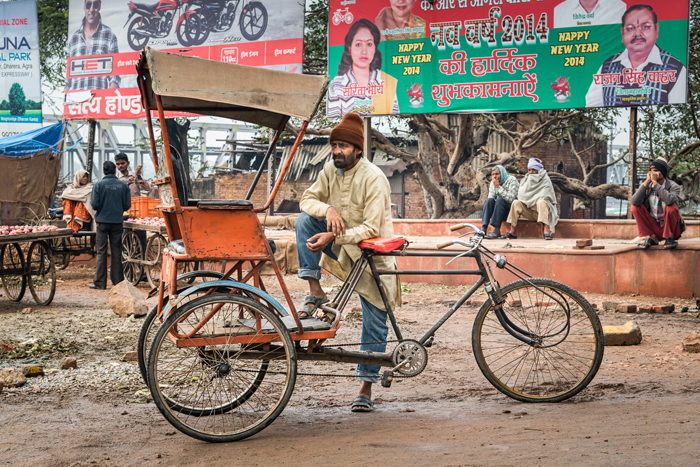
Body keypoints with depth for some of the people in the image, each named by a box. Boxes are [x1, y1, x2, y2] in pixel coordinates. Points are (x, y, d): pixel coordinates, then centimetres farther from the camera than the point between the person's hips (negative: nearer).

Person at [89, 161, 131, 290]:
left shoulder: (99, 185, -7)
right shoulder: (123, 186, 0)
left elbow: (94, 205, -9)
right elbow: (127, 206, 2)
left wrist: (90, 201, 13)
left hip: (103, 221, -2)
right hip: (117, 221, 2)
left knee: (101, 252, 2)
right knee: (116, 252, 8)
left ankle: (100, 283, 2)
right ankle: (118, 281, 10)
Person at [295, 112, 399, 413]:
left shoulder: (374, 178, -23)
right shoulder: (330, 170, -4)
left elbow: (372, 228, -27)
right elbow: (308, 199, -1)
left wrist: (333, 237, -36)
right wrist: (327, 209, -23)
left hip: (370, 253, -5)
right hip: (339, 242, 5)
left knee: (375, 324, -3)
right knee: (304, 219, -18)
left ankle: (365, 389, 8)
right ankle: (315, 293, -15)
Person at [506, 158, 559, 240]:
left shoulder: (545, 180, -2)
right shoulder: (526, 179, 16)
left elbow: (543, 196, -13)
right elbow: (521, 195, 7)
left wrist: (531, 201, -12)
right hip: (529, 211, 5)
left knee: (541, 202, -37)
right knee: (516, 203, -17)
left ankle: (546, 230, -56)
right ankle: (512, 232, -24)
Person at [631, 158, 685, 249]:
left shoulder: (673, 186, -11)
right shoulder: (647, 186, -2)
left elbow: (669, 200, -36)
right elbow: (634, 201, -20)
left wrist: (655, 182, -31)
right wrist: (647, 182, -22)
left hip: (671, 227, -4)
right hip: (654, 227, 4)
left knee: (670, 207, -31)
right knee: (635, 207, -12)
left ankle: (670, 238, -12)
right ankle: (652, 238, -8)